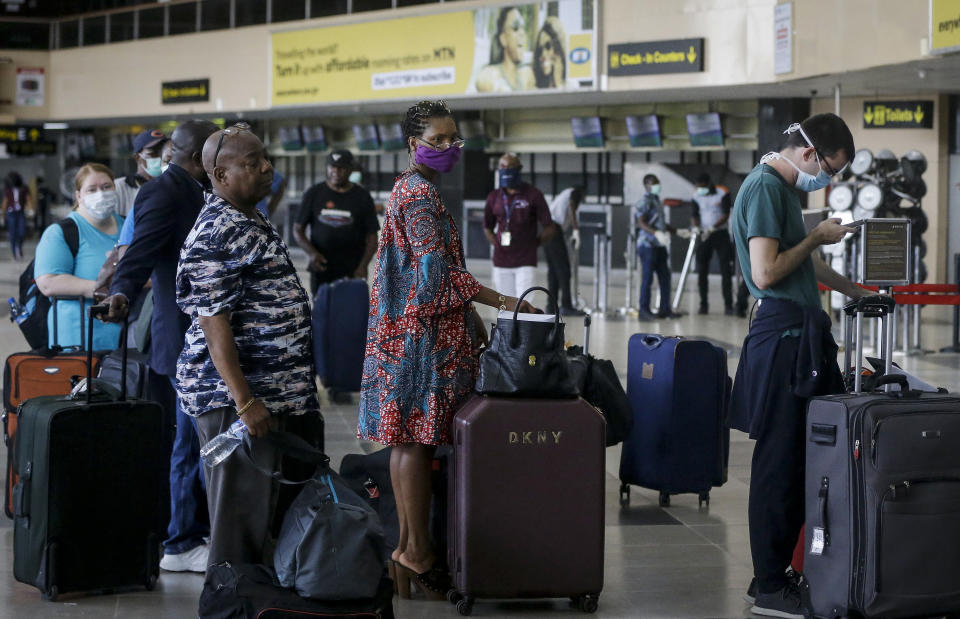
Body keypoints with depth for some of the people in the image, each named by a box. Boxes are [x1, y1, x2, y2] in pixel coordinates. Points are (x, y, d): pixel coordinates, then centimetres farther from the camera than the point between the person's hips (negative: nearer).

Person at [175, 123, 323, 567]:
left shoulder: (254, 224, 15)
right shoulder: (218, 232, -16)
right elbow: (213, 323, -22)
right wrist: (245, 402, -26)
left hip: (282, 395, 10)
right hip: (236, 399, -10)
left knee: (287, 508, 15)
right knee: (243, 516, -4)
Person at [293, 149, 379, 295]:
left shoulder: (362, 197, 5)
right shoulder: (314, 194, 7)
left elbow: (372, 237, 4)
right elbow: (298, 230, 8)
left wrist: (363, 265, -10)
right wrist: (311, 253, -9)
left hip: (352, 272, -1)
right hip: (321, 268, 1)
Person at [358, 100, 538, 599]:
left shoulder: (414, 189, 18)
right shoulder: (420, 194, -14)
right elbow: (438, 272, -21)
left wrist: (473, 318, 21)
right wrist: (502, 302, -22)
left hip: (409, 328, 11)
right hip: (421, 332, -11)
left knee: (408, 439, 11)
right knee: (417, 437, -7)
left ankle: (408, 544, 16)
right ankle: (417, 551, -4)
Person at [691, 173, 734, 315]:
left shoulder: (722, 194, -9)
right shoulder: (697, 196, 2)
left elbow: (726, 215, -13)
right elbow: (695, 215, 4)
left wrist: (713, 227, -27)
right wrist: (695, 226, -19)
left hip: (720, 234, -3)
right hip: (704, 235, 3)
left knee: (726, 270, -6)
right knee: (702, 271, 2)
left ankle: (728, 305, -5)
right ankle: (704, 305, 8)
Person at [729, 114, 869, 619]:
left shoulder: (784, 188, 20)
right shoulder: (765, 188, -12)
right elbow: (766, 273, -20)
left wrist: (857, 293, 38)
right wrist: (817, 237, -9)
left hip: (800, 335, 10)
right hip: (782, 335, -10)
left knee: (796, 462, 10)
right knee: (779, 463, -7)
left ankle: (773, 576, 16)